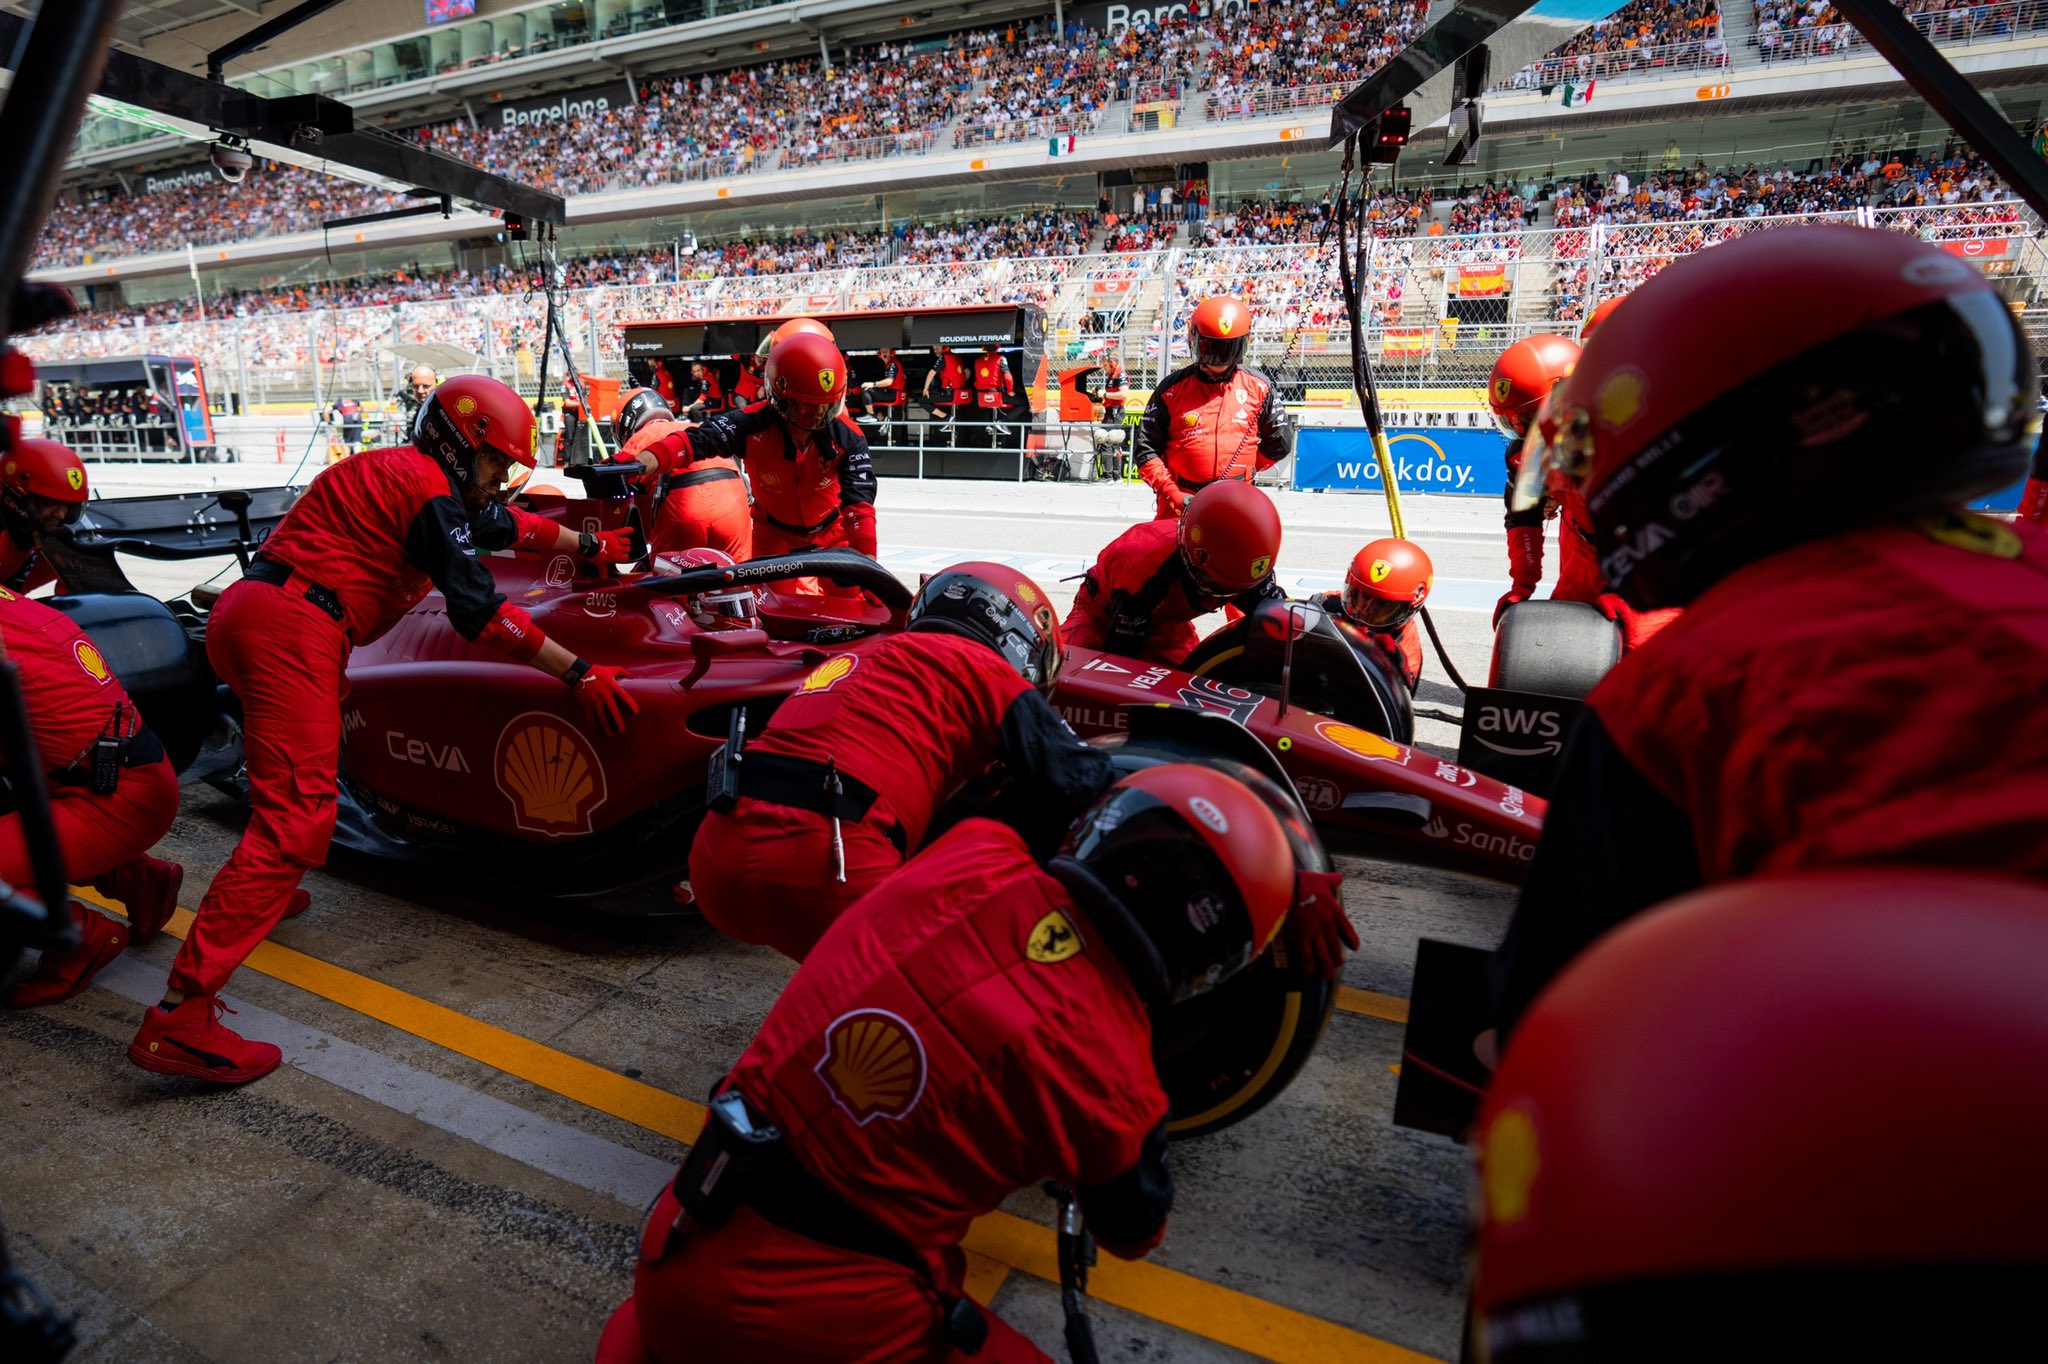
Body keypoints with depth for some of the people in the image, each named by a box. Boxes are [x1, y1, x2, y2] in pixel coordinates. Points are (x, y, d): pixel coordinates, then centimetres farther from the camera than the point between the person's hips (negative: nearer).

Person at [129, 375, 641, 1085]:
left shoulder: (395, 472, 23)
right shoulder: (428, 489, -7)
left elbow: (507, 524, 34)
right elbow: (480, 611, -15)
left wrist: (590, 545, 43)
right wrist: (579, 672, -13)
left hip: (241, 612, 11)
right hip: (294, 627, -11)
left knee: (301, 766, 33)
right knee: (296, 818, -14)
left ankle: (263, 892, 47)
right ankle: (180, 1018, -16)